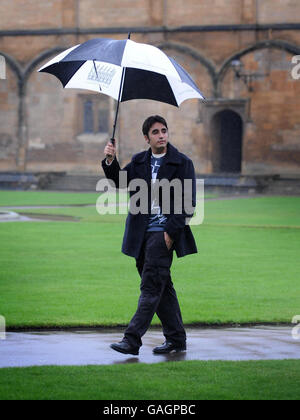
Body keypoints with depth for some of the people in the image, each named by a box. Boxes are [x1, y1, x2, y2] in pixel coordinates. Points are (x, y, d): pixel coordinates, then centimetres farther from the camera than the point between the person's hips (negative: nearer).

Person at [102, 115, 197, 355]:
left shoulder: (182, 163, -1)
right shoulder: (139, 162, 14)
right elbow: (120, 183, 2)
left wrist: (171, 232, -12)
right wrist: (111, 162, -15)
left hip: (164, 233, -6)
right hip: (143, 234, 6)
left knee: (151, 285, -11)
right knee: (162, 287, 10)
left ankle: (132, 340, -16)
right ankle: (176, 339, 18)